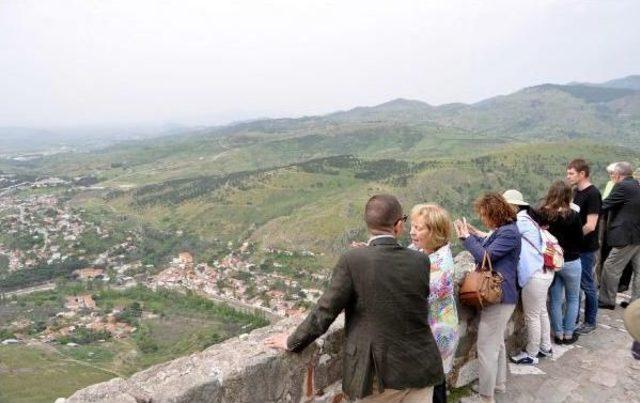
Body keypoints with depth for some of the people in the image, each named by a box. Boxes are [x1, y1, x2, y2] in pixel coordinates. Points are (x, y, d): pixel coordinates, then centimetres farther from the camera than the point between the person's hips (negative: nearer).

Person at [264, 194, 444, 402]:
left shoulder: (353, 260, -17)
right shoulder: (420, 261, -7)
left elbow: (325, 311, -13)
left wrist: (292, 342, 3)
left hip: (376, 375, -2)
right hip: (419, 369, 3)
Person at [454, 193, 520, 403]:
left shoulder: (509, 232, -21)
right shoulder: (503, 230, 11)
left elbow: (484, 256, -23)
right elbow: (489, 248, 18)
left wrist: (466, 237, -12)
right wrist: (473, 234, 9)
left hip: (499, 296, -11)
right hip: (499, 294, 11)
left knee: (486, 347, -3)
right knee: (496, 341, 24)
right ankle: (499, 382, 40)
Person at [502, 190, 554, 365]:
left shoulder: (522, 221, -17)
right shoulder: (525, 219, 12)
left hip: (535, 275, -10)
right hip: (541, 272, 10)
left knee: (532, 316, 5)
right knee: (541, 312, 23)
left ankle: (531, 354, 19)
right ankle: (545, 347, 38)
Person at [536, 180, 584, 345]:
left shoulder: (540, 214, -10)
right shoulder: (572, 215, -16)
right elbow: (579, 240, -5)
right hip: (570, 262, -2)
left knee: (555, 299, 14)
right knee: (572, 299, 17)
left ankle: (558, 334, 23)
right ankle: (568, 334, 23)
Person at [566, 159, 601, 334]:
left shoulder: (593, 194, -18)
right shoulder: (576, 192, 7)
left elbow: (590, 226, -22)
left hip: (586, 248, -8)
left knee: (587, 285, 5)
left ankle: (590, 322, 19)